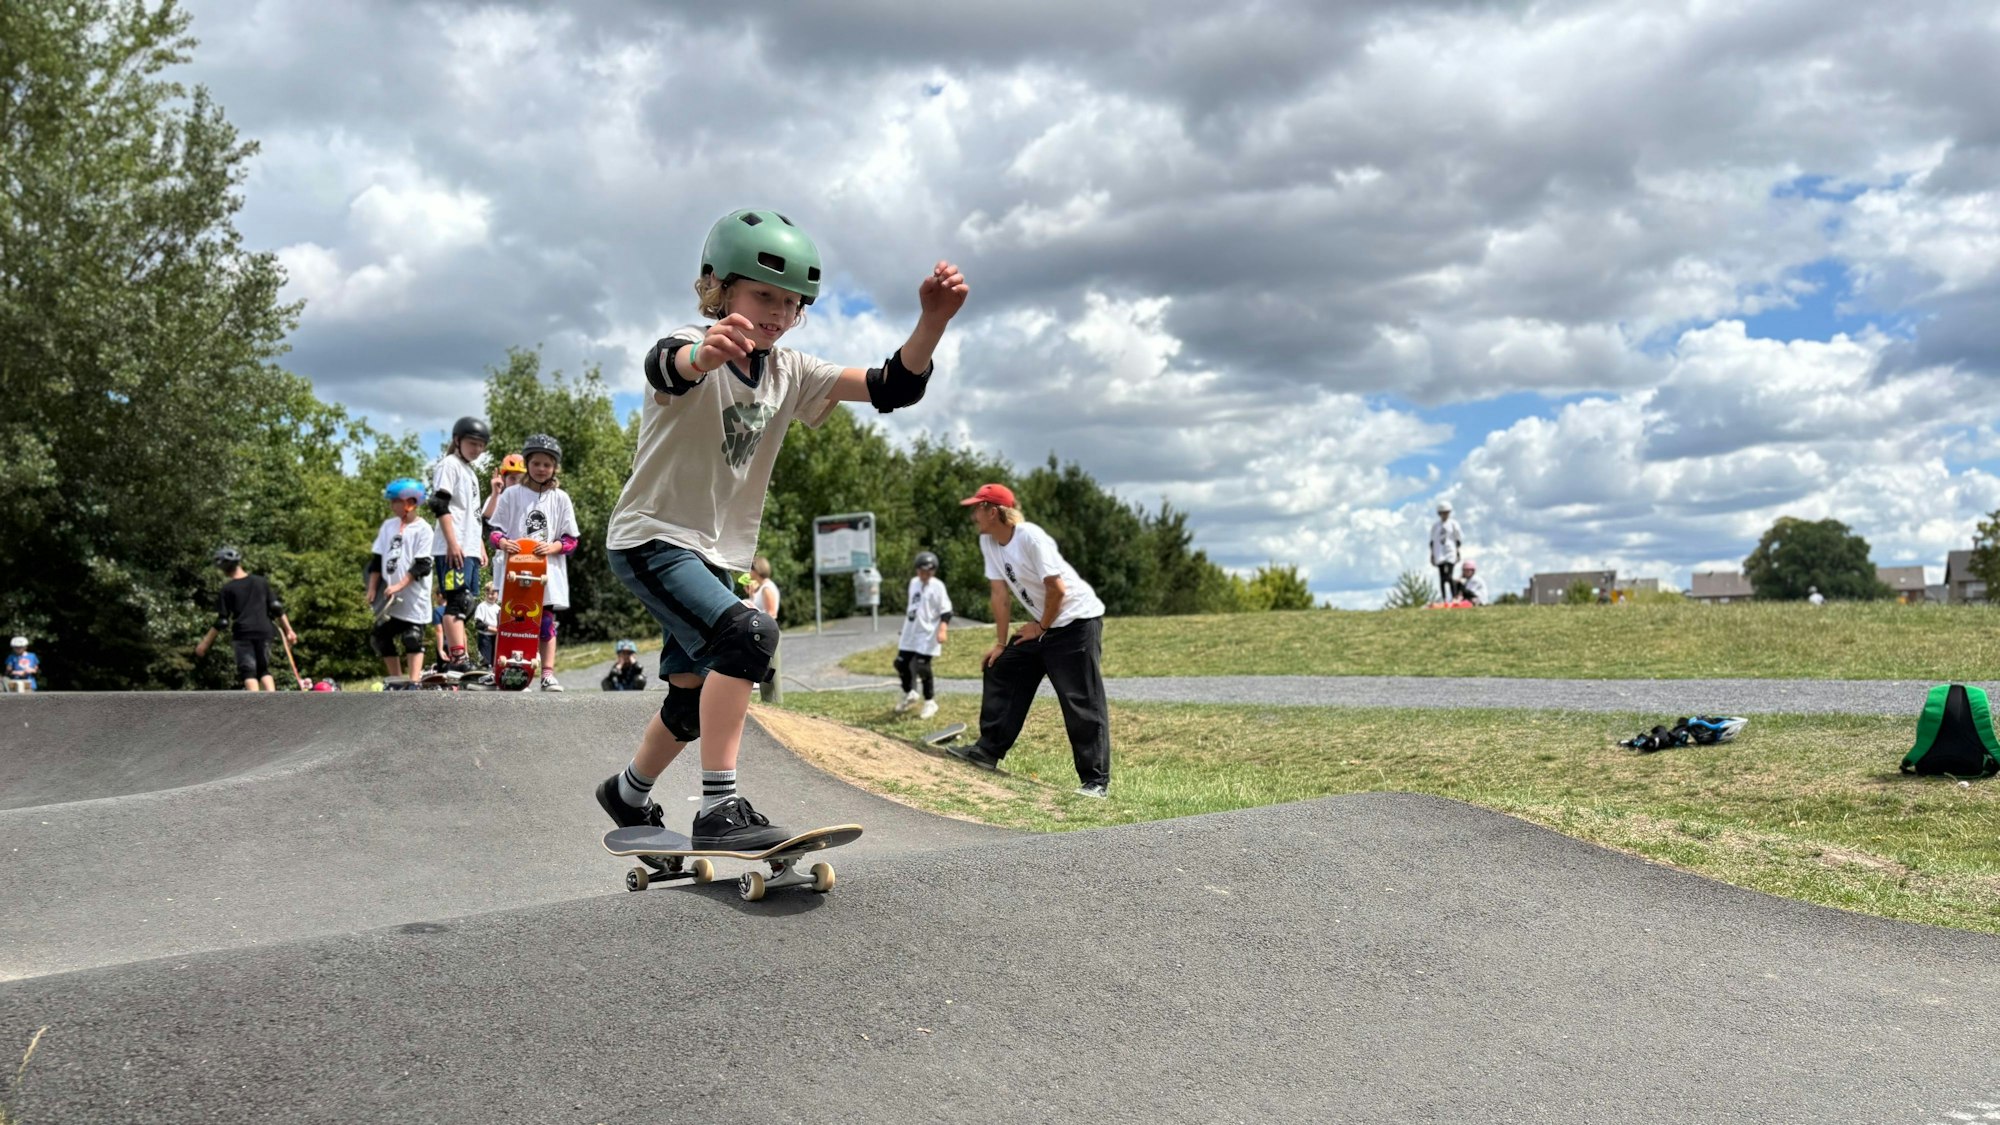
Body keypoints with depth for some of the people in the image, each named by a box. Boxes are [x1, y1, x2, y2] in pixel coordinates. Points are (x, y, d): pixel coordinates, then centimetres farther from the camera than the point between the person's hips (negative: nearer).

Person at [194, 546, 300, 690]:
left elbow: (222, 622, -4)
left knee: (248, 672, -2)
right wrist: (289, 630, 11)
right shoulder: (261, 581, 7)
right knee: (264, 670, 15)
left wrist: (205, 643, 4)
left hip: (243, 634, -3)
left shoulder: (227, 590, -2)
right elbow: (276, 608, 6)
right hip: (264, 631, 3)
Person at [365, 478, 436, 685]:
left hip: (413, 598, -7)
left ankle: (413, 684, -7)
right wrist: (372, 589, 8)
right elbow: (377, 559, 14)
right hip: (389, 598, 7)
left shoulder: (423, 529, -7)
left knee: (413, 640, -6)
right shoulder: (388, 526, 12)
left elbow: (422, 565, -13)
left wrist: (399, 586, -18)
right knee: (379, 637, 8)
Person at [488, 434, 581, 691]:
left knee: (546, 621, 0)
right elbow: (496, 528, 8)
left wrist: (553, 547, -12)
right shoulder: (511, 494, 8)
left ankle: (548, 674, 1)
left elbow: (571, 538, 7)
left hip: (548, 570, 0)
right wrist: (502, 542, -14)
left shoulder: (560, 498, 9)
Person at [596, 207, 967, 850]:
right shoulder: (692, 347, -17)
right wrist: (706, 353, -70)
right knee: (749, 634, -31)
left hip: (715, 553, 8)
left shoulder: (790, 374, 0)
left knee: (694, 697, 19)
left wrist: (932, 321, -29)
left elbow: (891, 389, -11)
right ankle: (720, 810, -29)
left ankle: (628, 795, 45)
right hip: (651, 538, -7)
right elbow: (666, 366, -44)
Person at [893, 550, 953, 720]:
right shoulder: (914, 583, 11)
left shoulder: (937, 586, -11)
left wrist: (942, 630, -25)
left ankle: (930, 702, 7)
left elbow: (946, 611, -14)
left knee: (922, 667, -9)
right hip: (910, 633, 8)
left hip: (927, 635, -7)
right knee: (901, 663, 11)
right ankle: (909, 694, 34)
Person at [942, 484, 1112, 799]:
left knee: (1083, 703, -10)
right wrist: (1001, 643, 4)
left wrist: (1042, 626, -10)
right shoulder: (988, 542, 2)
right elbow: (1001, 594, 5)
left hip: (1076, 620, -9)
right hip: (1040, 625, 9)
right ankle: (989, 750, 21)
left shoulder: (1031, 538, -24)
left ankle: (1096, 780, -7)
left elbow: (1056, 588, -23)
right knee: (1001, 672, 12)